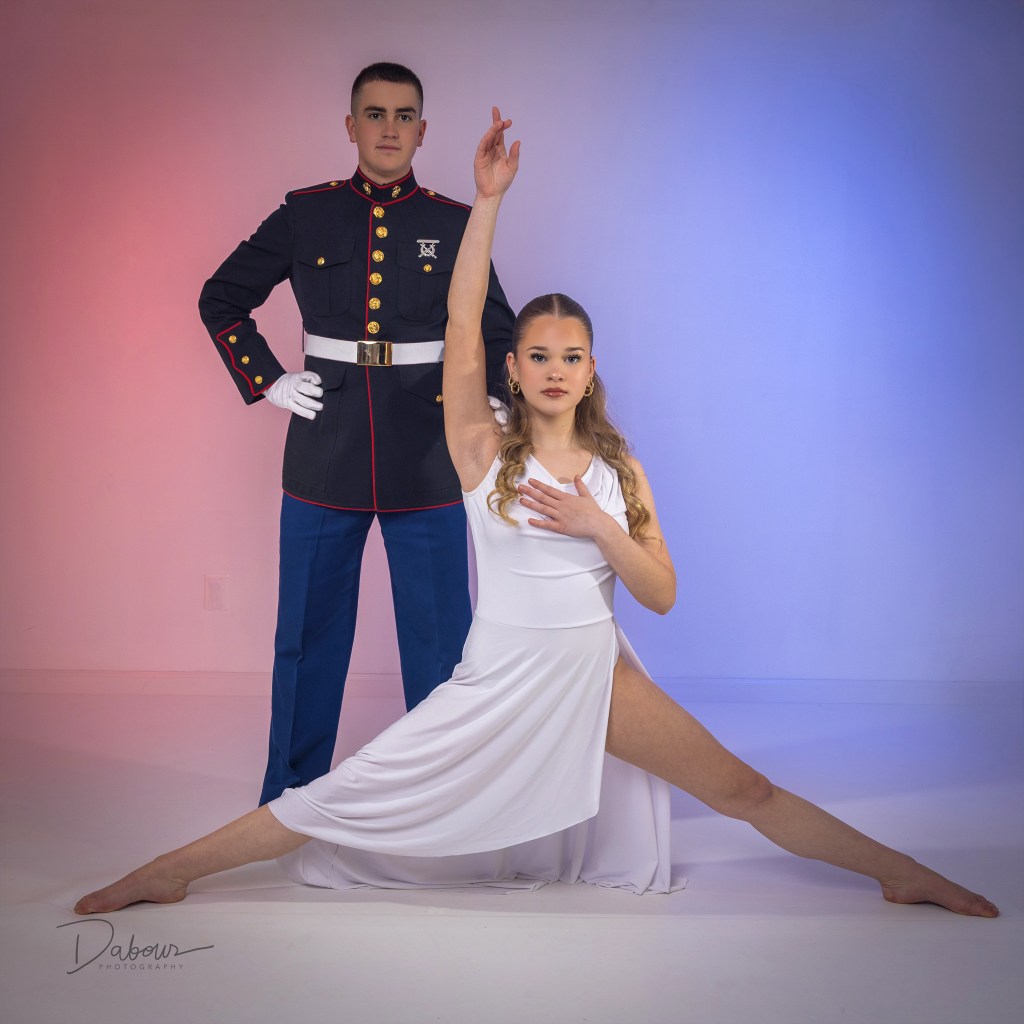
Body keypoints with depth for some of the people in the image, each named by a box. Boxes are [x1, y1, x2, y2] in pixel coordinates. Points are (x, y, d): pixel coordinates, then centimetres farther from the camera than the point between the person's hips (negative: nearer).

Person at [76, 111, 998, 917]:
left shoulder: (618, 468, 3)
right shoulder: (484, 452, -4)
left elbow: (662, 595, 2)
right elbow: (461, 327, -16)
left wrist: (599, 527, -15)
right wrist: (488, 201, -20)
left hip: (600, 675, 2)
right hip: (502, 680, -2)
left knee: (743, 791, 2)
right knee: (348, 798, -5)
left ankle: (902, 875, 17)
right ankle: (170, 872, 7)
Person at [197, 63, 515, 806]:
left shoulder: (455, 224, 3)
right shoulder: (306, 215, 4)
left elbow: (499, 335, 11)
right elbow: (221, 300, 13)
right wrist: (265, 381, 3)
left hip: (425, 462, 0)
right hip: (324, 458, 1)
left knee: (438, 637, 4)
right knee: (308, 635, 9)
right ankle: (289, 804, 24)